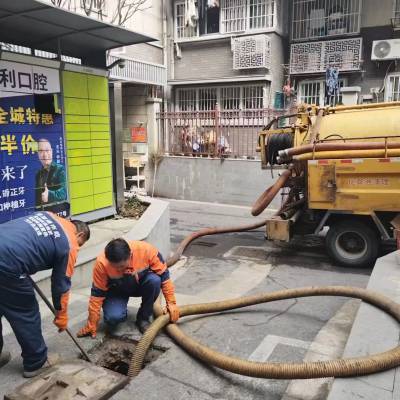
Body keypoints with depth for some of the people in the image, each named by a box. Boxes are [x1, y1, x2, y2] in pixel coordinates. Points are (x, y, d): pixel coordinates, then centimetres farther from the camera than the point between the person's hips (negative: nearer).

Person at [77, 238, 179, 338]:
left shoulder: (147, 250, -33)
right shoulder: (101, 263, -32)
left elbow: (164, 275, -20)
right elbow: (97, 294, -21)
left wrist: (171, 303, -19)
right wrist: (92, 325, -15)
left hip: (140, 286, 1)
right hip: (116, 291, -1)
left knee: (154, 280, -32)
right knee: (113, 318, -29)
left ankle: (143, 318, -9)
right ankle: (121, 311, 9)